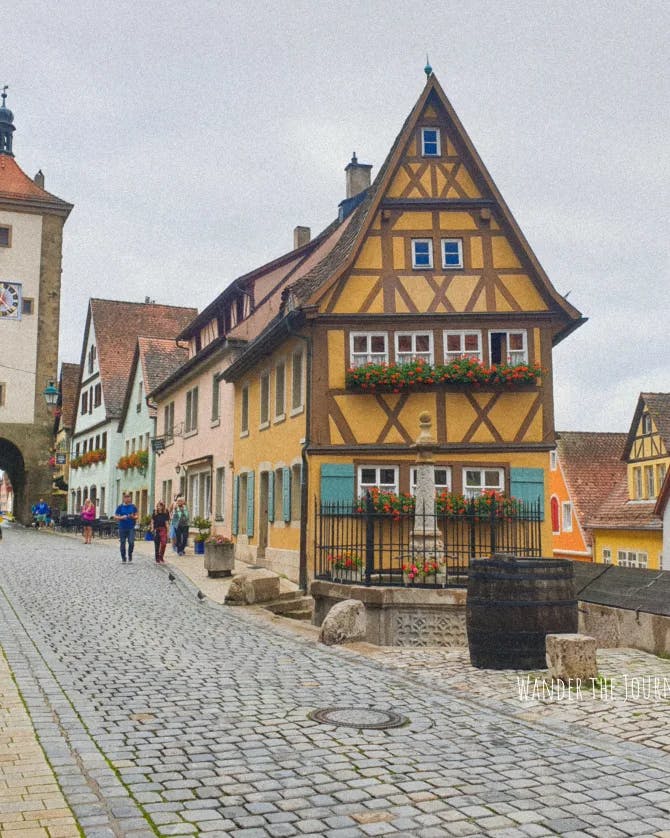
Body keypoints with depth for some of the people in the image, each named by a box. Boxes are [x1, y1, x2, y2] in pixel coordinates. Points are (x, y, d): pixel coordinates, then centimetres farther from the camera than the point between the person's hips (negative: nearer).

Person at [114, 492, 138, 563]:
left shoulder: (133, 506, 3)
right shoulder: (120, 506, 2)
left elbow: (136, 516, 8)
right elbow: (115, 516, 5)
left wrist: (133, 517, -13)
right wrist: (121, 517, -13)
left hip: (131, 528, 0)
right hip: (122, 528, 1)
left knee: (131, 542, -14)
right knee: (122, 544, 5)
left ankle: (130, 555, 10)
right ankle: (123, 559, 19)